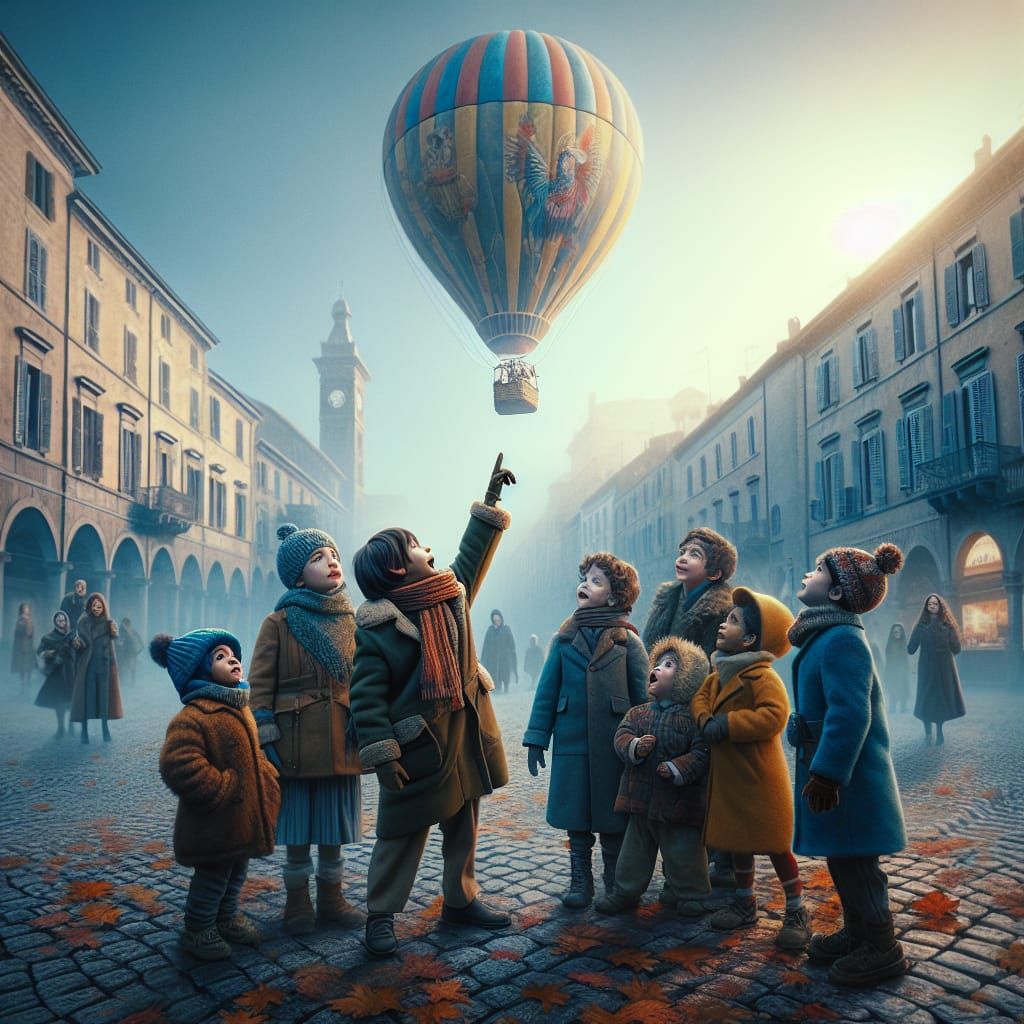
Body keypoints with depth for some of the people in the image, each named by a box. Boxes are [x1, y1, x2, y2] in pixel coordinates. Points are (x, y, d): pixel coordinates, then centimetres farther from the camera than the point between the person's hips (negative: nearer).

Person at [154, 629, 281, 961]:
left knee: (237, 869, 22)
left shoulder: (240, 707, 7)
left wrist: (267, 777, 7)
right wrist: (221, 788, -25)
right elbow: (179, 765, -29)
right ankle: (197, 930, 26)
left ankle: (227, 917, 42)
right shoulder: (194, 716, -23)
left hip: (243, 818, 9)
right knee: (213, 873, 6)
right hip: (215, 825, -9)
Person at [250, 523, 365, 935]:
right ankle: (298, 902, 24)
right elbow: (260, 684, -5)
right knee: (297, 826, 7)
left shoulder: (351, 622, 7)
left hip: (341, 744, 4)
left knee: (335, 826, 12)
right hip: (297, 743, -3)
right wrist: (266, 740, -10)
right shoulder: (279, 623, -4)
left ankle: (331, 897, 29)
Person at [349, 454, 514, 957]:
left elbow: (472, 554, 19)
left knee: (464, 826, 17)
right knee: (403, 833, 4)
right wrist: (382, 755, -21)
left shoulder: (451, 592, 3)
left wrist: (489, 502, 17)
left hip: (465, 739, 7)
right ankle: (381, 915, 19)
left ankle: (461, 900, 34)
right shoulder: (374, 628, -16)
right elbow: (367, 698, -17)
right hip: (417, 749, -7)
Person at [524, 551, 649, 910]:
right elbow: (547, 691, 5)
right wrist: (536, 739, 2)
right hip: (571, 743, 2)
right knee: (576, 816, 9)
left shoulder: (628, 641, -2)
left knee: (613, 818, 8)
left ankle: (616, 884, 25)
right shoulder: (564, 639, 4)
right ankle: (580, 881, 25)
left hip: (615, 745, -2)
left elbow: (642, 696, -1)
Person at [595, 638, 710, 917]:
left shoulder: (693, 717, -12)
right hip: (641, 798, 5)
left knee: (682, 851, 9)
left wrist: (678, 768, -25)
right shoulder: (637, 713, 5)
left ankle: (690, 894, 30)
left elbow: (702, 753, -17)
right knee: (635, 847, 17)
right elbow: (621, 736, -2)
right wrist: (634, 747, -21)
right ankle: (625, 891, 32)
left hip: (678, 799, -4)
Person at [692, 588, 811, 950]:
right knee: (738, 841, 19)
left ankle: (797, 913, 15)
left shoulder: (762, 677, -21)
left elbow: (774, 715, -31)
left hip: (760, 778, -8)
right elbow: (702, 696, 15)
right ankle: (744, 904, 34)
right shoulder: (719, 671, 7)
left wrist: (728, 723, -28)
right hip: (728, 775, 9)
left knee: (775, 845, 1)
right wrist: (705, 719, -8)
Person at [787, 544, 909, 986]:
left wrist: (827, 774, -26)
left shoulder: (840, 640, -22)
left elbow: (850, 714, -28)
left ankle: (882, 950, 15)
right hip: (830, 769, 10)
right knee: (842, 858, 19)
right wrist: (820, 769, 25)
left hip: (847, 778, -10)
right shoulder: (825, 636, 11)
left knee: (854, 861, 1)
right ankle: (856, 934, 33)